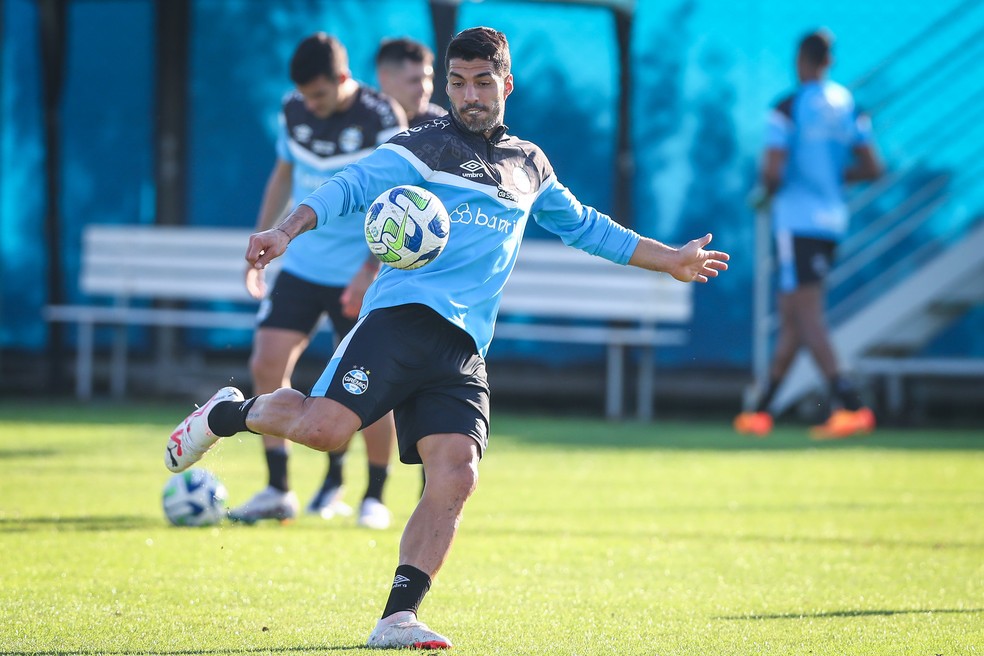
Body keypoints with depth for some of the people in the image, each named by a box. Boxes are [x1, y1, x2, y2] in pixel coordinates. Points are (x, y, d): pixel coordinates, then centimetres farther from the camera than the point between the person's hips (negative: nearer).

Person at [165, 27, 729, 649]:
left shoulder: (530, 165, 25)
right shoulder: (422, 148, 5)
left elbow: (585, 226, 39)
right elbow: (351, 186, -7)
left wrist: (671, 260, 42)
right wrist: (288, 230, -25)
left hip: (464, 351, 5)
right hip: (405, 317, -5)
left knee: (456, 475, -14)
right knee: (324, 426, -23)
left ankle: (398, 617, -13)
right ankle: (230, 413, 8)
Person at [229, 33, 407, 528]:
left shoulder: (382, 119, -13)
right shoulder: (294, 111, 3)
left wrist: (370, 272, -21)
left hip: (359, 277, -5)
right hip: (301, 265, 5)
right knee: (267, 364, -7)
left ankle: (375, 498, 12)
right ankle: (277, 491, 0)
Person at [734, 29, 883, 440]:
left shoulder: (788, 109, -11)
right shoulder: (847, 106, 7)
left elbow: (773, 172, -17)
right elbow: (872, 169, 8)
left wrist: (767, 191, 4)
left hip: (797, 221, -7)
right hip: (832, 220, 7)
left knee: (807, 319, -10)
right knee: (790, 317, 13)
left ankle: (852, 406, -22)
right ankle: (761, 412, 18)